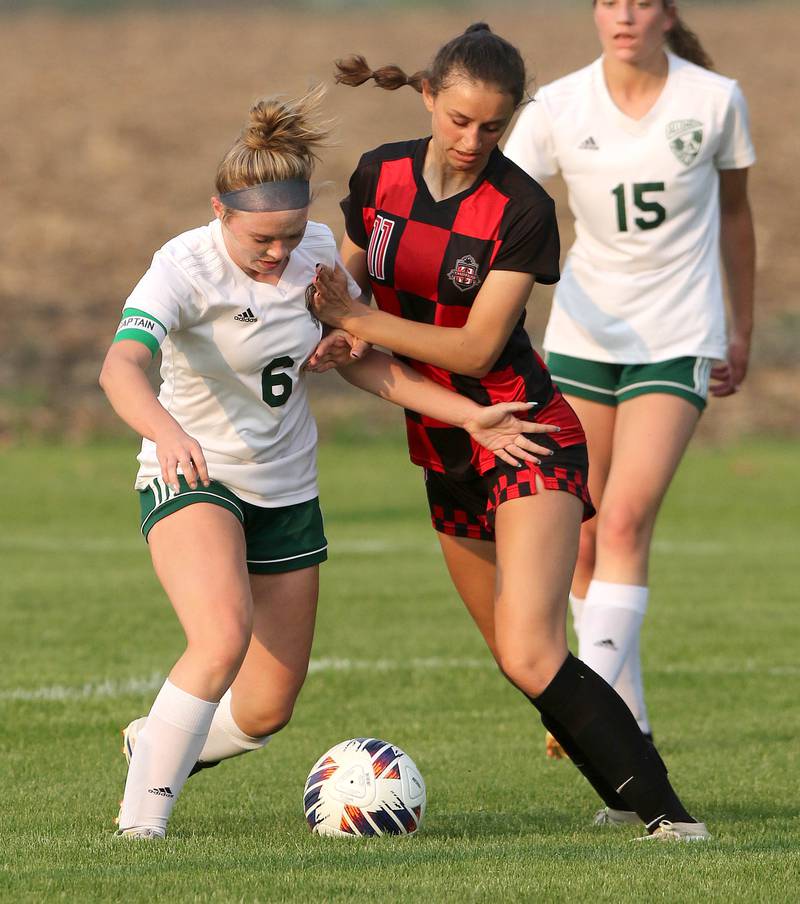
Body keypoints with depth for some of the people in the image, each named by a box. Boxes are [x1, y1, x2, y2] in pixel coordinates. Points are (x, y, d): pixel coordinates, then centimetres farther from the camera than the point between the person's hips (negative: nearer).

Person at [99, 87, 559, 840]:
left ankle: (153, 743, 37)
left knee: (266, 709, 6)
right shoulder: (185, 269, -23)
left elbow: (361, 358, 9)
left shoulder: (317, 250, -6)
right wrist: (165, 430, -61)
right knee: (223, 639, -32)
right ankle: (140, 821, -20)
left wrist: (468, 416, 1)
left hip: (287, 493, 6)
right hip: (192, 479, -6)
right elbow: (122, 364, -41)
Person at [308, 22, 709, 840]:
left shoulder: (521, 209, -16)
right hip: (443, 451, 6)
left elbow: (476, 346, -18)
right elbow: (346, 278, 16)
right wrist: (342, 340, -5)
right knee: (516, 660, 12)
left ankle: (662, 809, -17)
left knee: (531, 656, -20)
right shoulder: (380, 175, 0)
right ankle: (626, 790, 27)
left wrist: (356, 317, -17)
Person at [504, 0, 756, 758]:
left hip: (676, 339, -2)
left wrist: (742, 333, 17)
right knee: (583, 537, 4)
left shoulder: (714, 101, -5)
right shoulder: (559, 108, -5)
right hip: (582, 336, 2)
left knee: (625, 521, -18)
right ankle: (628, 731, 16)